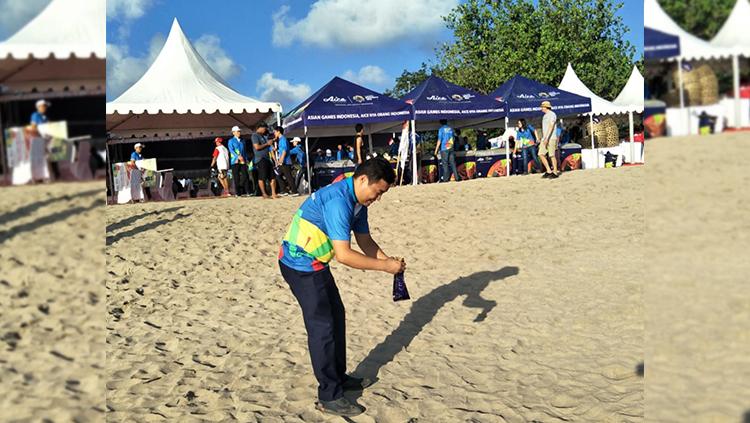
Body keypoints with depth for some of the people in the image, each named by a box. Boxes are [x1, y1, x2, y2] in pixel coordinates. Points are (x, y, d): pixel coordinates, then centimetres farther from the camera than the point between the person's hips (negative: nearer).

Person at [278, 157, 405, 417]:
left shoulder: (358, 200, 2)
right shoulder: (338, 200, -29)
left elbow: (365, 241, 9)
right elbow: (344, 255, -32)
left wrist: (389, 261, -7)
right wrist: (384, 266, -24)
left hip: (315, 264, 10)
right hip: (300, 266, -10)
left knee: (336, 316, 17)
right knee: (322, 327, -5)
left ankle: (339, 377, 32)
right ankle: (329, 397, 5)